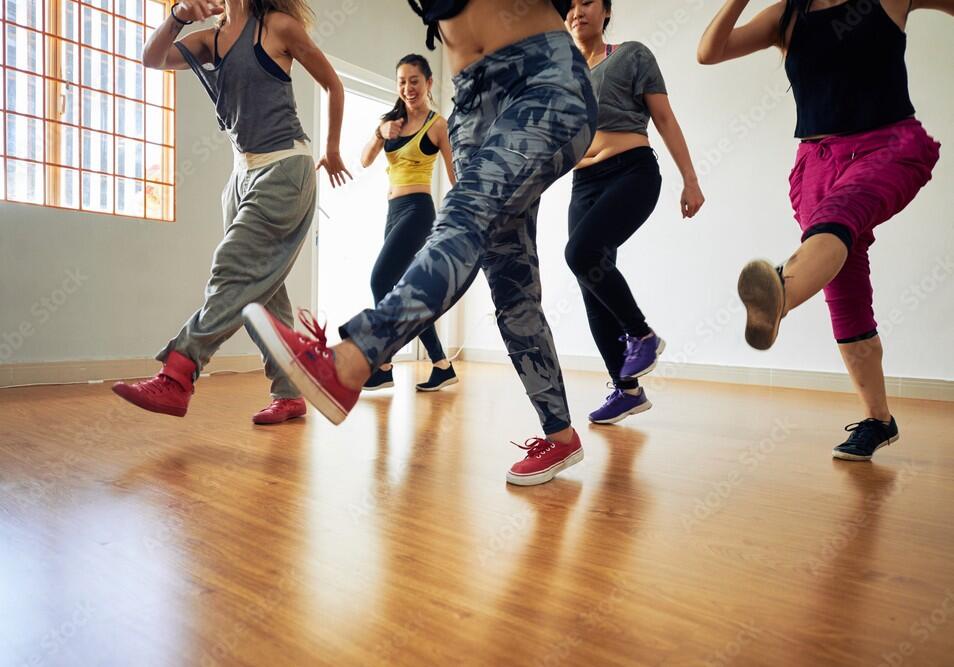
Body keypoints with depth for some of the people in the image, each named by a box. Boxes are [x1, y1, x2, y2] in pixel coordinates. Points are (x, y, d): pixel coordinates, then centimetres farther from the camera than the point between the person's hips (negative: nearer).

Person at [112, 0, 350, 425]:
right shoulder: (208, 41, 17)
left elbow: (333, 85, 7)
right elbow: (152, 59, 5)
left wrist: (332, 151, 12)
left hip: (285, 170, -7)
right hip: (245, 172, 7)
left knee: (234, 269, -16)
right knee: (261, 287, 2)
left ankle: (176, 379, -17)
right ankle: (289, 395, 6)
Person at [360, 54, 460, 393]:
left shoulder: (438, 124, -3)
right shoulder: (392, 119, 14)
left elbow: (456, 178, -4)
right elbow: (365, 161, 7)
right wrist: (380, 133, -11)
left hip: (417, 209, -7)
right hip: (393, 211, 8)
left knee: (381, 279, -17)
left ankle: (383, 367, -9)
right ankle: (442, 366, 15)